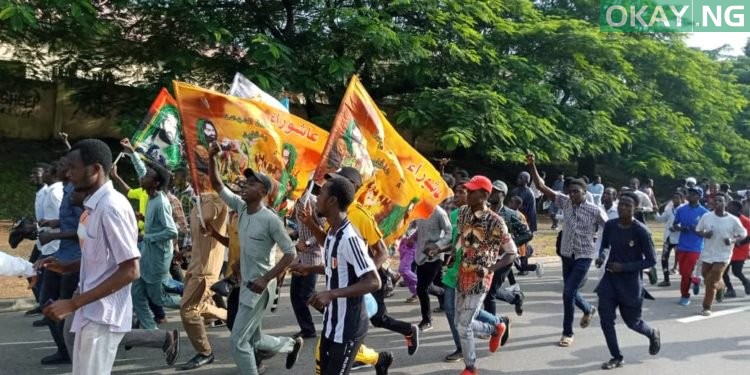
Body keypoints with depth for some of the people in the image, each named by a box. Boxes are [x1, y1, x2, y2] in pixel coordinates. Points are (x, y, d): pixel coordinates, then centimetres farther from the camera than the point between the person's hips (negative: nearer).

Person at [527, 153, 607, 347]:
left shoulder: (595, 211, -13)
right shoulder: (565, 202, -4)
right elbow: (542, 187, -9)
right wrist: (532, 165, -18)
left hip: (584, 256, -5)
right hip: (567, 254, 5)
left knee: (568, 293, -12)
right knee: (570, 292, 18)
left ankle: (568, 333, 5)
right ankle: (588, 309, 52)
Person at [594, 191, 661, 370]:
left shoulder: (641, 231, -18)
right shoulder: (610, 225, -4)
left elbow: (651, 260, -13)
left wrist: (624, 267, -21)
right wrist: (602, 256, -7)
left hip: (631, 283, -4)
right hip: (610, 279, 4)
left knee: (632, 322, 12)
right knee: (606, 319, -3)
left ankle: (653, 334, 46)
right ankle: (617, 357, 14)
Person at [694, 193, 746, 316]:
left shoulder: (733, 220, -10)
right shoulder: (706, 217, -6)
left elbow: (743, 234, 1)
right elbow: (698, 230, 5)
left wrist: (733, 240, -18)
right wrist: (704, 234, -17)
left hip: (723, 256, -3)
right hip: (707, 254, 3)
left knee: (711, 282, -8)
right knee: (708, 279, 16)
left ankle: (707, 307, 7)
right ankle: (720, 286, 50)